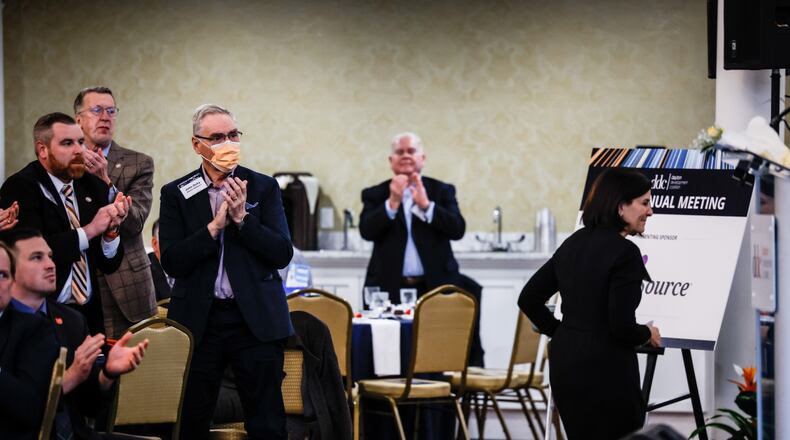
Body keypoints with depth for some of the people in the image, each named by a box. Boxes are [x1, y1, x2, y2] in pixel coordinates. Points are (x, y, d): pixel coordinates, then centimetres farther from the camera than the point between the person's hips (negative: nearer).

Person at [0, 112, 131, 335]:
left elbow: (109, 265, 8)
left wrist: (111, 231, -12)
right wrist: (89, 230, -19)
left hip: (89, 315, 5)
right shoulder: (20, 188, -8)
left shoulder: (94, 187, 7)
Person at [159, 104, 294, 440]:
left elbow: (283, 254, -3)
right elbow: (171, 262, -6)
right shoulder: (176, 194, 4)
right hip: (198, 321, 0)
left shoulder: (263, 188, 4)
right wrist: (215, 225, -15)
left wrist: (243, 218, -14)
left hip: (256, 320, 0)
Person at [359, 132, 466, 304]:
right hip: (389, 289, 0)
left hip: (435, 288, 0)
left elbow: (458, 230, -2)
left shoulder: (442, 190, 10)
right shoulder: (375, 194, 10)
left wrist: (426, 205, -14)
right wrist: (392, 203, -17)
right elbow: (367, 232, -5)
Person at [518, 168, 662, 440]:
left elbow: (529, 299, 12)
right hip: (605, 369, -8)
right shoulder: (625, 252, -15)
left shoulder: (573, 243, 8)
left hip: (564, 363, 8)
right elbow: (622, 327, -18)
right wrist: (648, 335, 2)